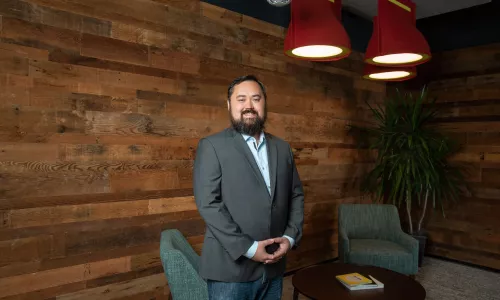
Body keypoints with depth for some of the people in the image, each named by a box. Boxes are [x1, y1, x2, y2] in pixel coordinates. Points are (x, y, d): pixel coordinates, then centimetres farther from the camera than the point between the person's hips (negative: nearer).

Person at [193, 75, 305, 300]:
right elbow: (208, 203, -13)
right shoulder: (212, 146, -6)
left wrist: (291, 236, -3)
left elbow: (296, 195, 12)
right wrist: (247, 248, -16)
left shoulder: (282, 148, 10)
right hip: (230, 268, -4)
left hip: (274, 266, 5)